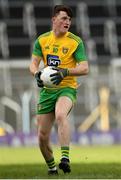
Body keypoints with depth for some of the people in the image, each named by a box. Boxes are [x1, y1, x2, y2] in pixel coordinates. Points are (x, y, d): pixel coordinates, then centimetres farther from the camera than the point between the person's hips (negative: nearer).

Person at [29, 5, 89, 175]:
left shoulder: (76, 41, -4)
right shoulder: (42, 40, 6)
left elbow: (85, 68, -9)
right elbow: (34, 63, 7)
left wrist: (65, 72, -25)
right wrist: (36, 73, -16)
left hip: (67, 88, -4)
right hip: (47, 90, 4)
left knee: (60, 114, -37)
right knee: (42, 135, 2)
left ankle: (65, 158, -44)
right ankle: (51, 167, 26)